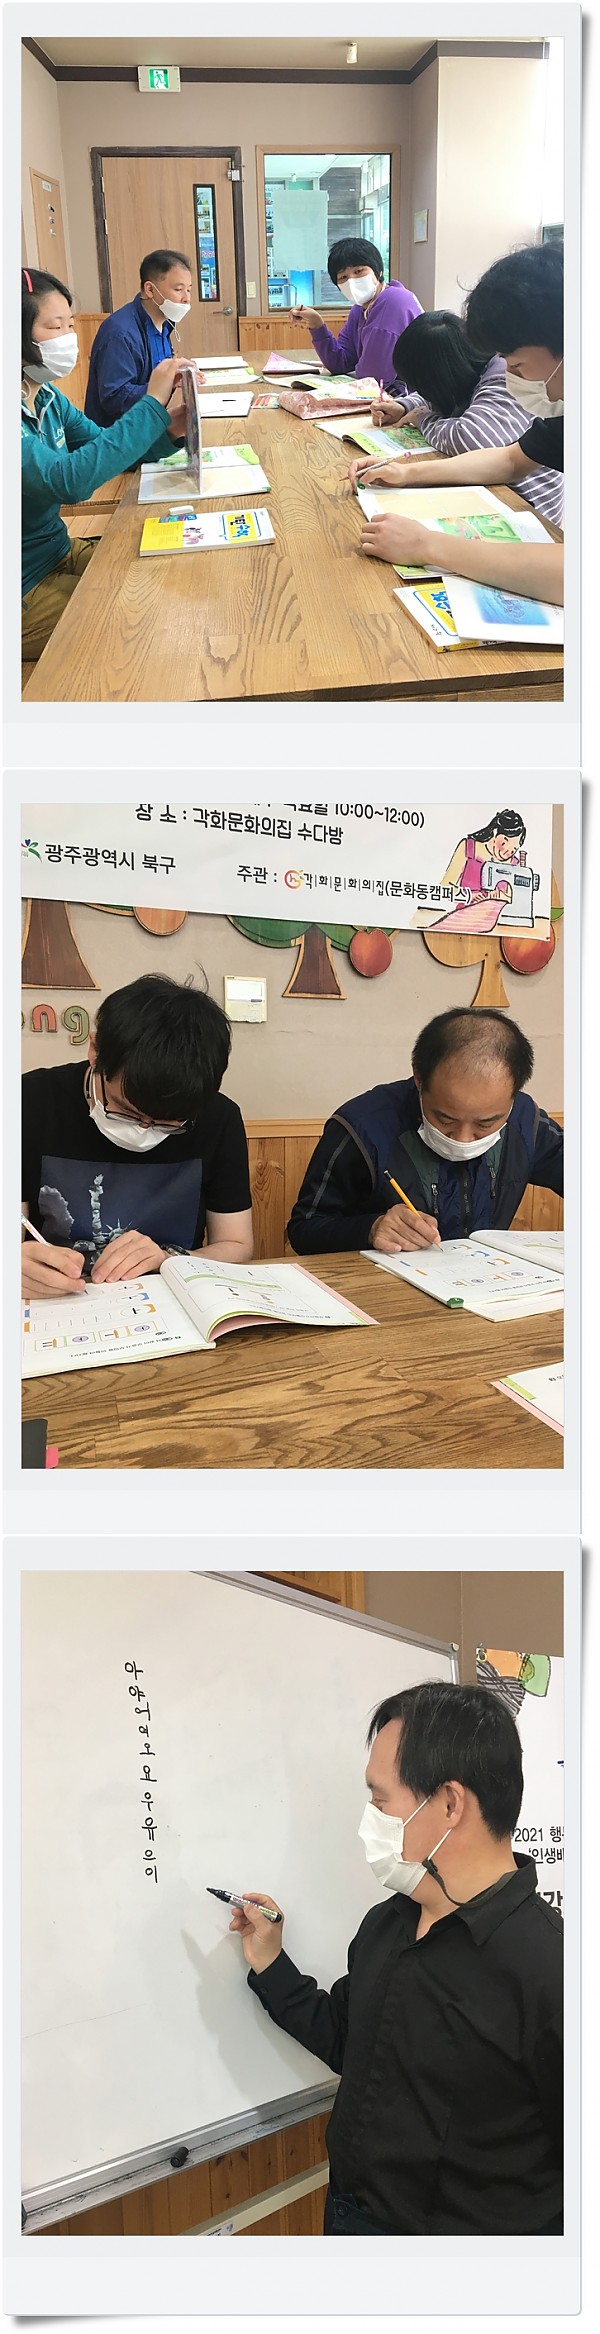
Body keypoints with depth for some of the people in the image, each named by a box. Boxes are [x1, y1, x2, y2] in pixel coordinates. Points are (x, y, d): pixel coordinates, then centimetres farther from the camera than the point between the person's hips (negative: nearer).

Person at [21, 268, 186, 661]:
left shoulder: (48, 398, 3)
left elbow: (105, 449, 11)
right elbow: (68, 480, -37)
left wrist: (165, 428, -10)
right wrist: (151, 405, -31)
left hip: (61, 552, 8)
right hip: (26, 588, -8)